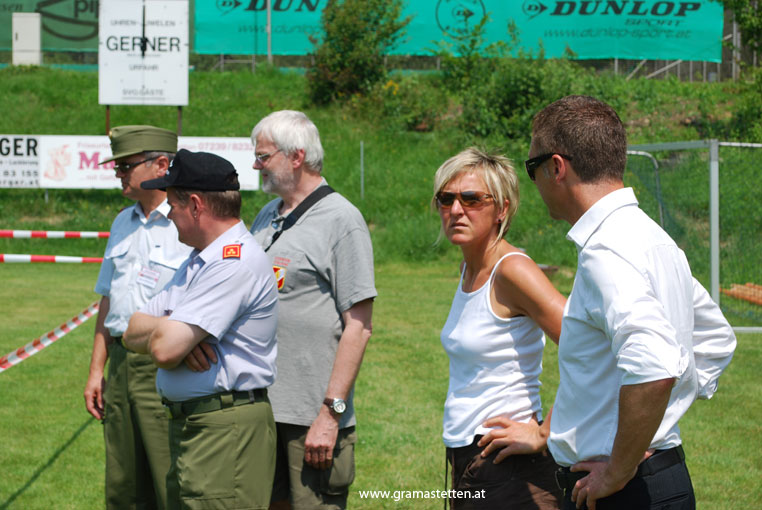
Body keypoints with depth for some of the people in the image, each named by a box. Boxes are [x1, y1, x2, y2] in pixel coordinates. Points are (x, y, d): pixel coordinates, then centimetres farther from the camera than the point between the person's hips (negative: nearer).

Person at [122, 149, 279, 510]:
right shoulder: (198, 261, 18)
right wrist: (172, 328, -8)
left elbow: (165, 350, -22)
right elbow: (132, 333, 14)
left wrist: (158, 330, 3)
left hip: (226, 436, -10)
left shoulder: (236, 262, -16)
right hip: (187, 426, 10)